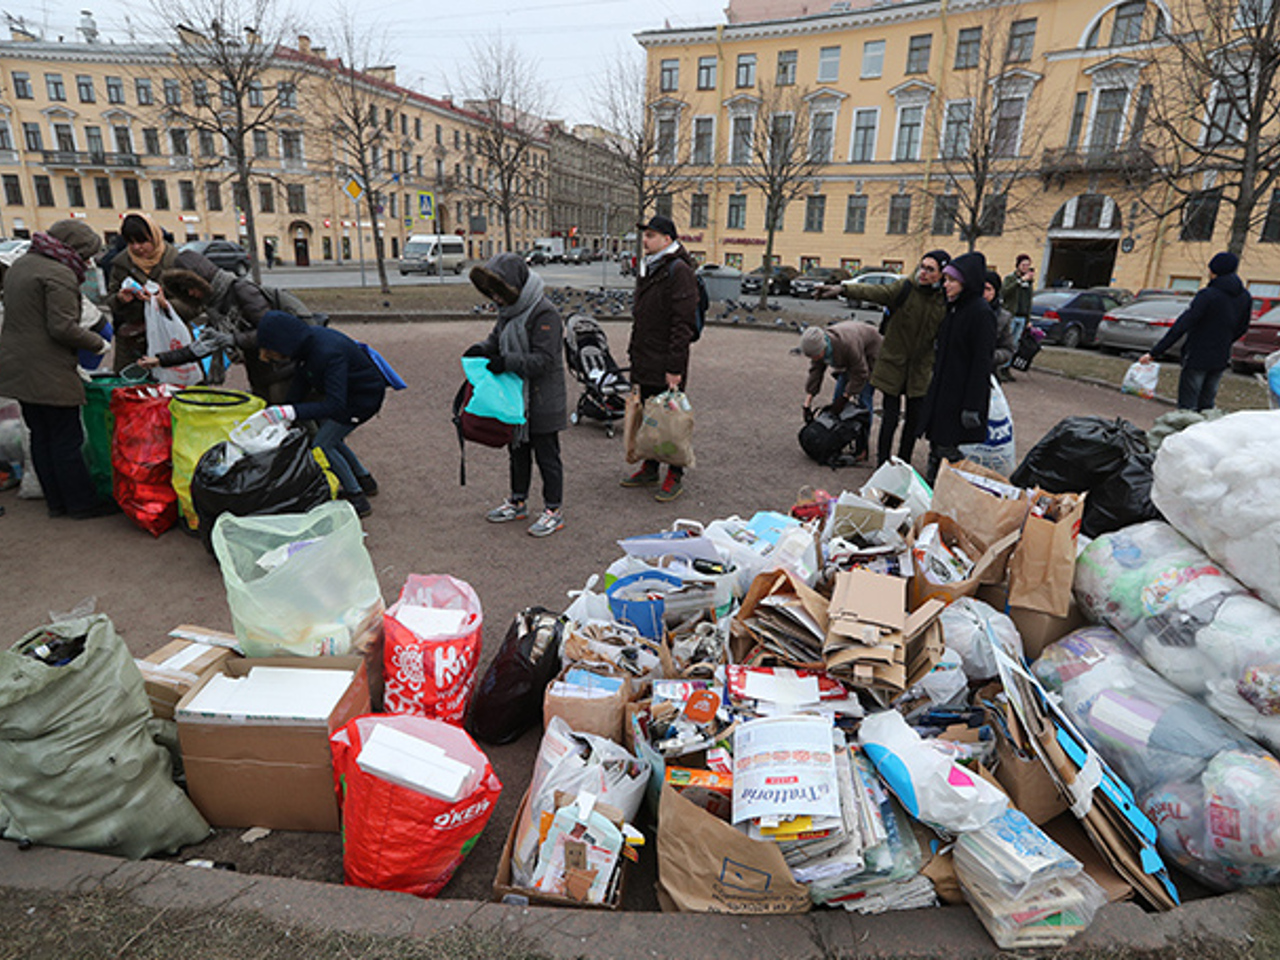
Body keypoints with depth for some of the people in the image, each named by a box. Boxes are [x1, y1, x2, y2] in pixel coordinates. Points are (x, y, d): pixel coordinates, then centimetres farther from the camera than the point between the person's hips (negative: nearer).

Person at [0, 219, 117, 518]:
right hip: (49, 373, -9)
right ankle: (82, 503, 6)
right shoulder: (59, 275, -15)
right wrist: (98, 343, -7)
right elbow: (63, 328, -22)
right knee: (66, 440, -2)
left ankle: (56, 502, 21)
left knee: (40, 437, 13)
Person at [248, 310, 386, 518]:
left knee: (321, 445, -10)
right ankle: (364, 480, 34)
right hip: (344, 391, 9)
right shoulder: (307, 343, -8)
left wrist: (291, 412, -44)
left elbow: (335, 405, -39)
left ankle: (357, 499, 0)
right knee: (329, 438, 19)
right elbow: (301, 382, 4)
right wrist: (285, 412, -5)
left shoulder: (329, 353, -35)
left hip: (365, 397, -9)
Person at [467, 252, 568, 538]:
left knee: (546, 455, 2)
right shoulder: (509, 311, 8)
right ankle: (518, 502, 36)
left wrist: (507, 362, -30)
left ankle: (554, 510, 15)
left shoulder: (545, 314, -20)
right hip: (515, 397, 9)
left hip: (542, 402, -9)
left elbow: (544, 359, -25)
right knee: (517, 451, 20)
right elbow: (496, 338, 19)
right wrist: (482, 349, -3)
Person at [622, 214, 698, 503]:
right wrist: (634, 350, 19)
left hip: (666, 364, -9)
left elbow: (683, 323, -19)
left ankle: (675, 476, 11)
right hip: (645, 360, 9)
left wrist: (674, 367, -22)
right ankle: (649, 468, 29)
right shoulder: (647, 269, 15)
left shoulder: (679, 271, -13)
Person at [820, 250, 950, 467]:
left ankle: (904, 463, 26)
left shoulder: (945, 301, 0)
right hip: (893, 364, -3)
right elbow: (874, 291, -22)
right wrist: (844, 288, -37)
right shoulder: (905, 288, -8)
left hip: (920, 369, 3)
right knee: (890, 418, -3)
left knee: (914, 418, 9)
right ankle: (882, 464, 10)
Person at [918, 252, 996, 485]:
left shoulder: (981, 313, -15)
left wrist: (972, 406, -20)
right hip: (941, 388, 8)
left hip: (961, 393, -8)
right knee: (936, 442, 12)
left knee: (948, 449, -4)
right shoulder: (953, 308, 10)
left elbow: (982, 362, -17)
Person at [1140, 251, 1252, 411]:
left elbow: (1181, 327, -21)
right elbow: (1241, 329, 16)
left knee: (1187, 407, -3)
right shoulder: (1245, 297, 6)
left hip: (1197, 358, -7)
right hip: (1221, 359, 7)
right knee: (1206, 406, 14)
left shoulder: (1208, 295, -16)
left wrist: (1153, 352, -22)